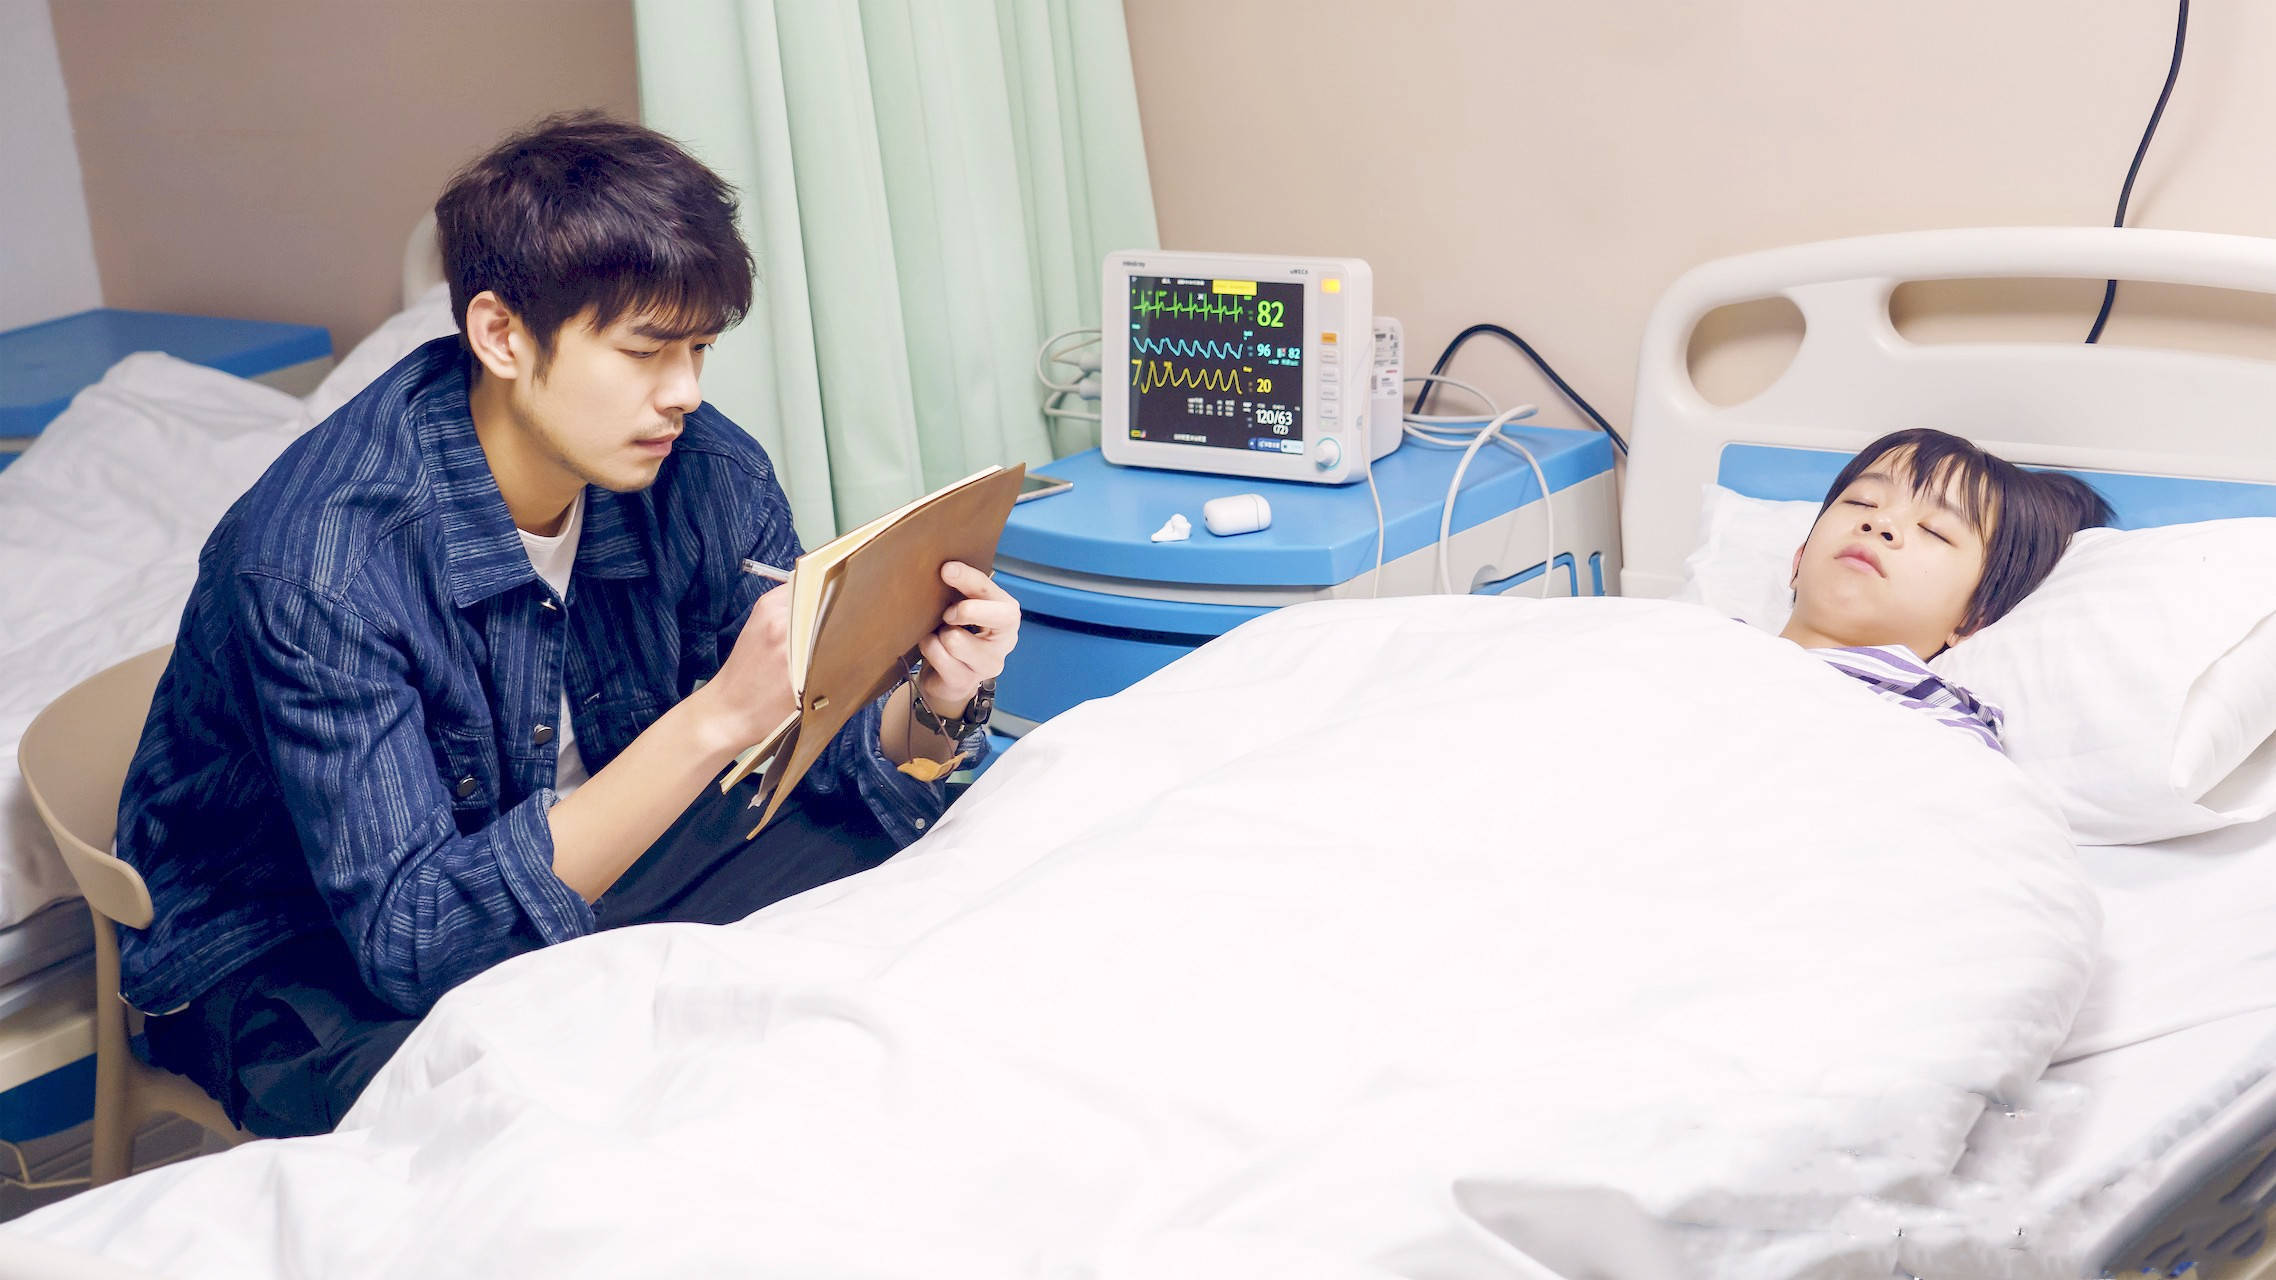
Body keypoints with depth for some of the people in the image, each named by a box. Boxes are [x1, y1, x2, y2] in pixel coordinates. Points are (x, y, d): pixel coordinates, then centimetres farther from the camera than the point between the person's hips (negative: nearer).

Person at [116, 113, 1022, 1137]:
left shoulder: (708, 476, -13)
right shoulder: (318, 571, -31)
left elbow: (820, 743, -2)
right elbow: (412, 940, -35)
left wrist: (930, 708, -27)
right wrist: (717, 717, -42)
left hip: (576, 864, 7)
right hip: (305, 962, -6)